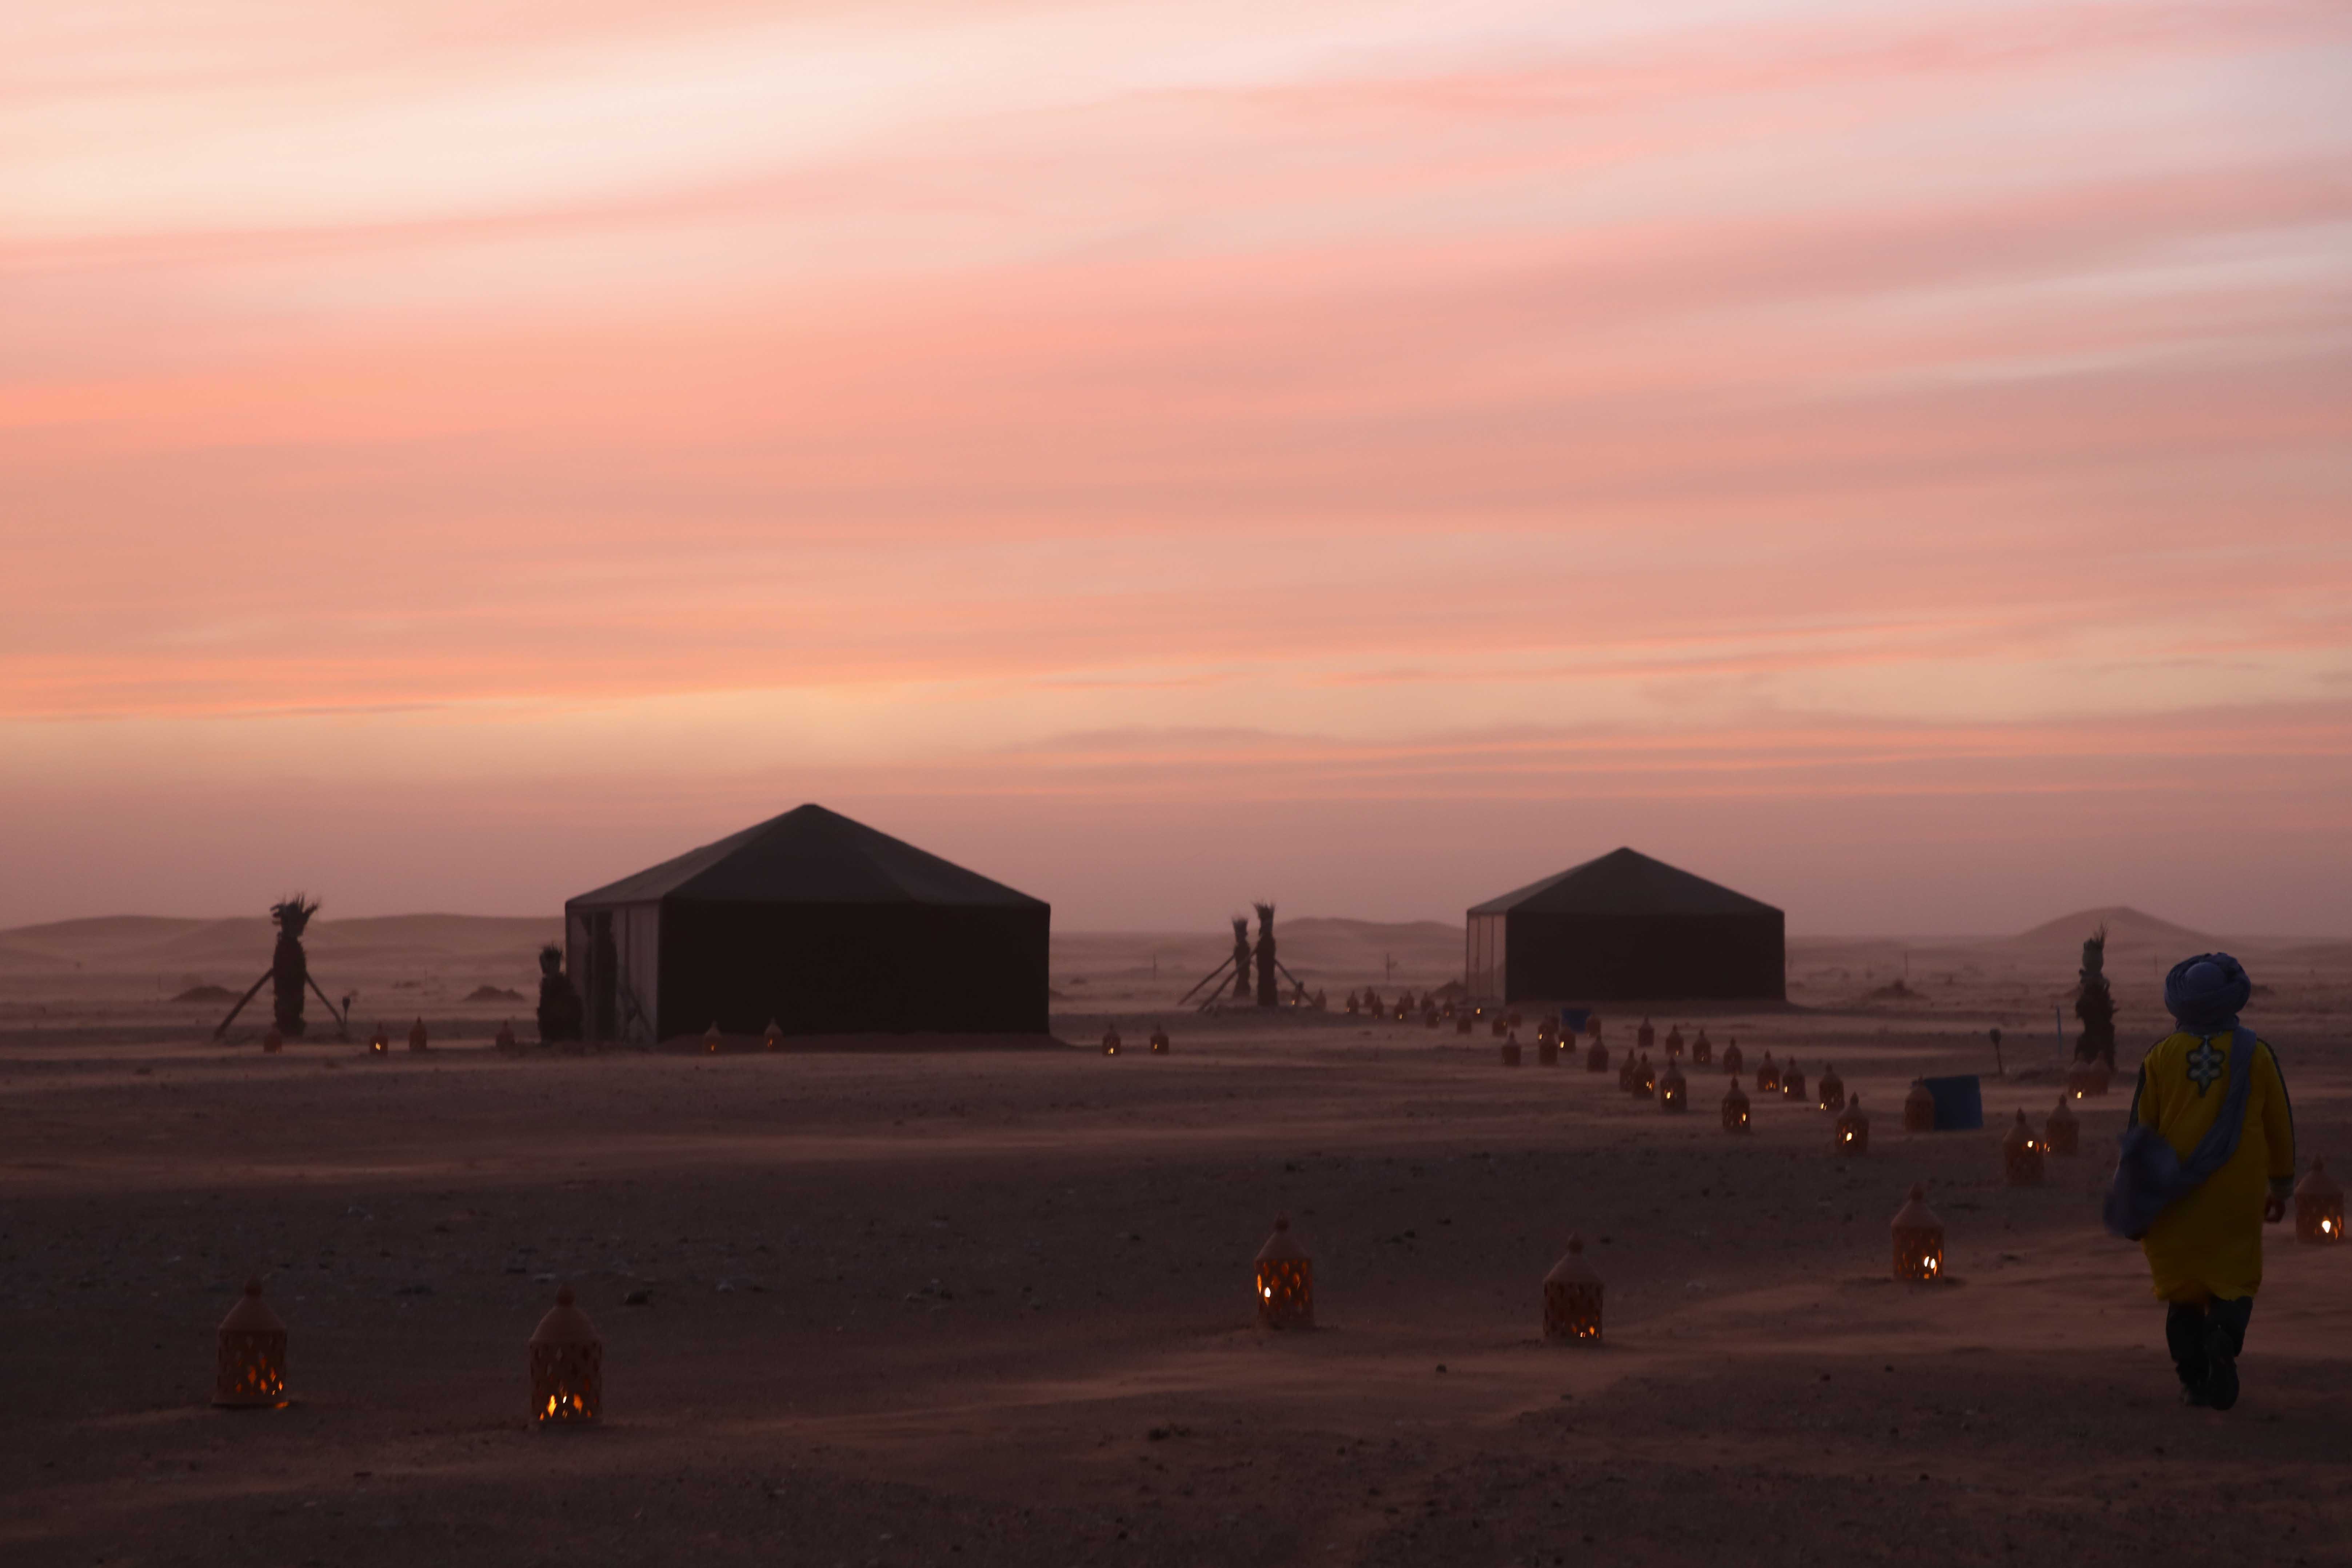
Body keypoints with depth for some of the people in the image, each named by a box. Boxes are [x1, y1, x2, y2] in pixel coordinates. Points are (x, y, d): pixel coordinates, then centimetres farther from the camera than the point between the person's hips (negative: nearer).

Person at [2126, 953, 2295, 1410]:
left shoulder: (2162, 1055, -1)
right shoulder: (2255, 1053, 0)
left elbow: (2141, 1125, 1)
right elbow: (2280, 1125, 7)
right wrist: (2281, 1186, 19)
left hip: (2177, 1194, 1)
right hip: (2237, 1194, -1)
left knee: (2183, 1285, 10)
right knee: (2236, 1278, 7)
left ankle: (2194, 1378, 7)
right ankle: (2224, 1337, -22)